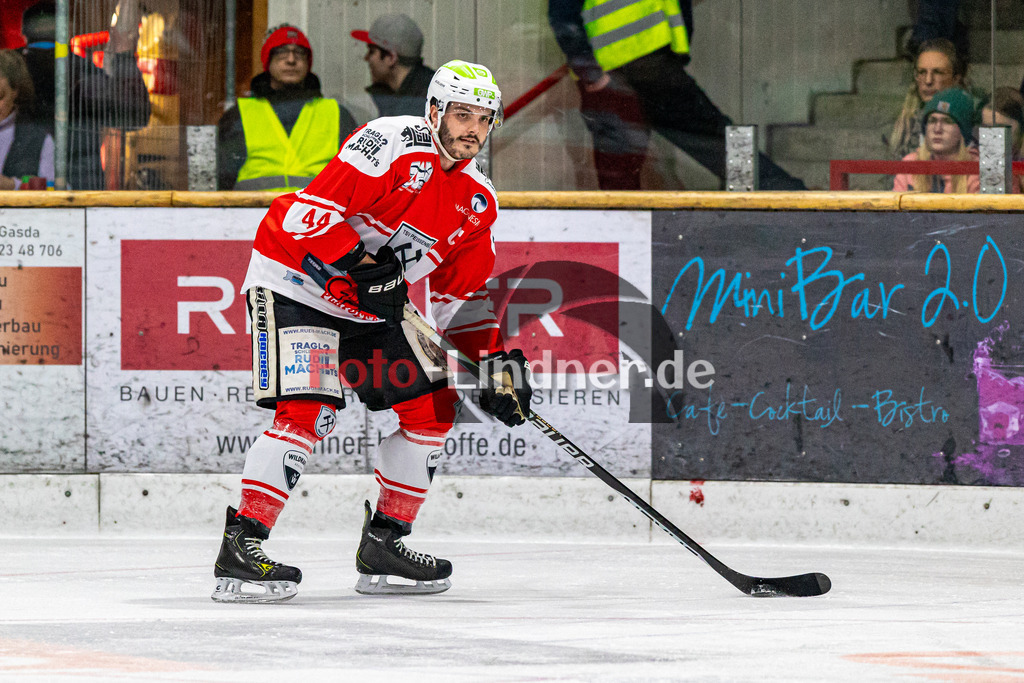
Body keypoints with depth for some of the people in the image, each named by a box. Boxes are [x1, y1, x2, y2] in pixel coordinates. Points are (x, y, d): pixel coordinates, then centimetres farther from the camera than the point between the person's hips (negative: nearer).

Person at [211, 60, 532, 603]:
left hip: (369, 307, 9)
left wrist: (497, 359, 0)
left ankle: (383, 545, 16)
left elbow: (461, 293, 12)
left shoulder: (477, 200, 5)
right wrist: (363, 266, -31)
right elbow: (310, 212, -25)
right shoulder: (391, 142, -20)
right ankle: (240, 549, -21)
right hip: (295, 285, -9)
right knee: (309, 411, -23)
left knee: (432, 406, 6)